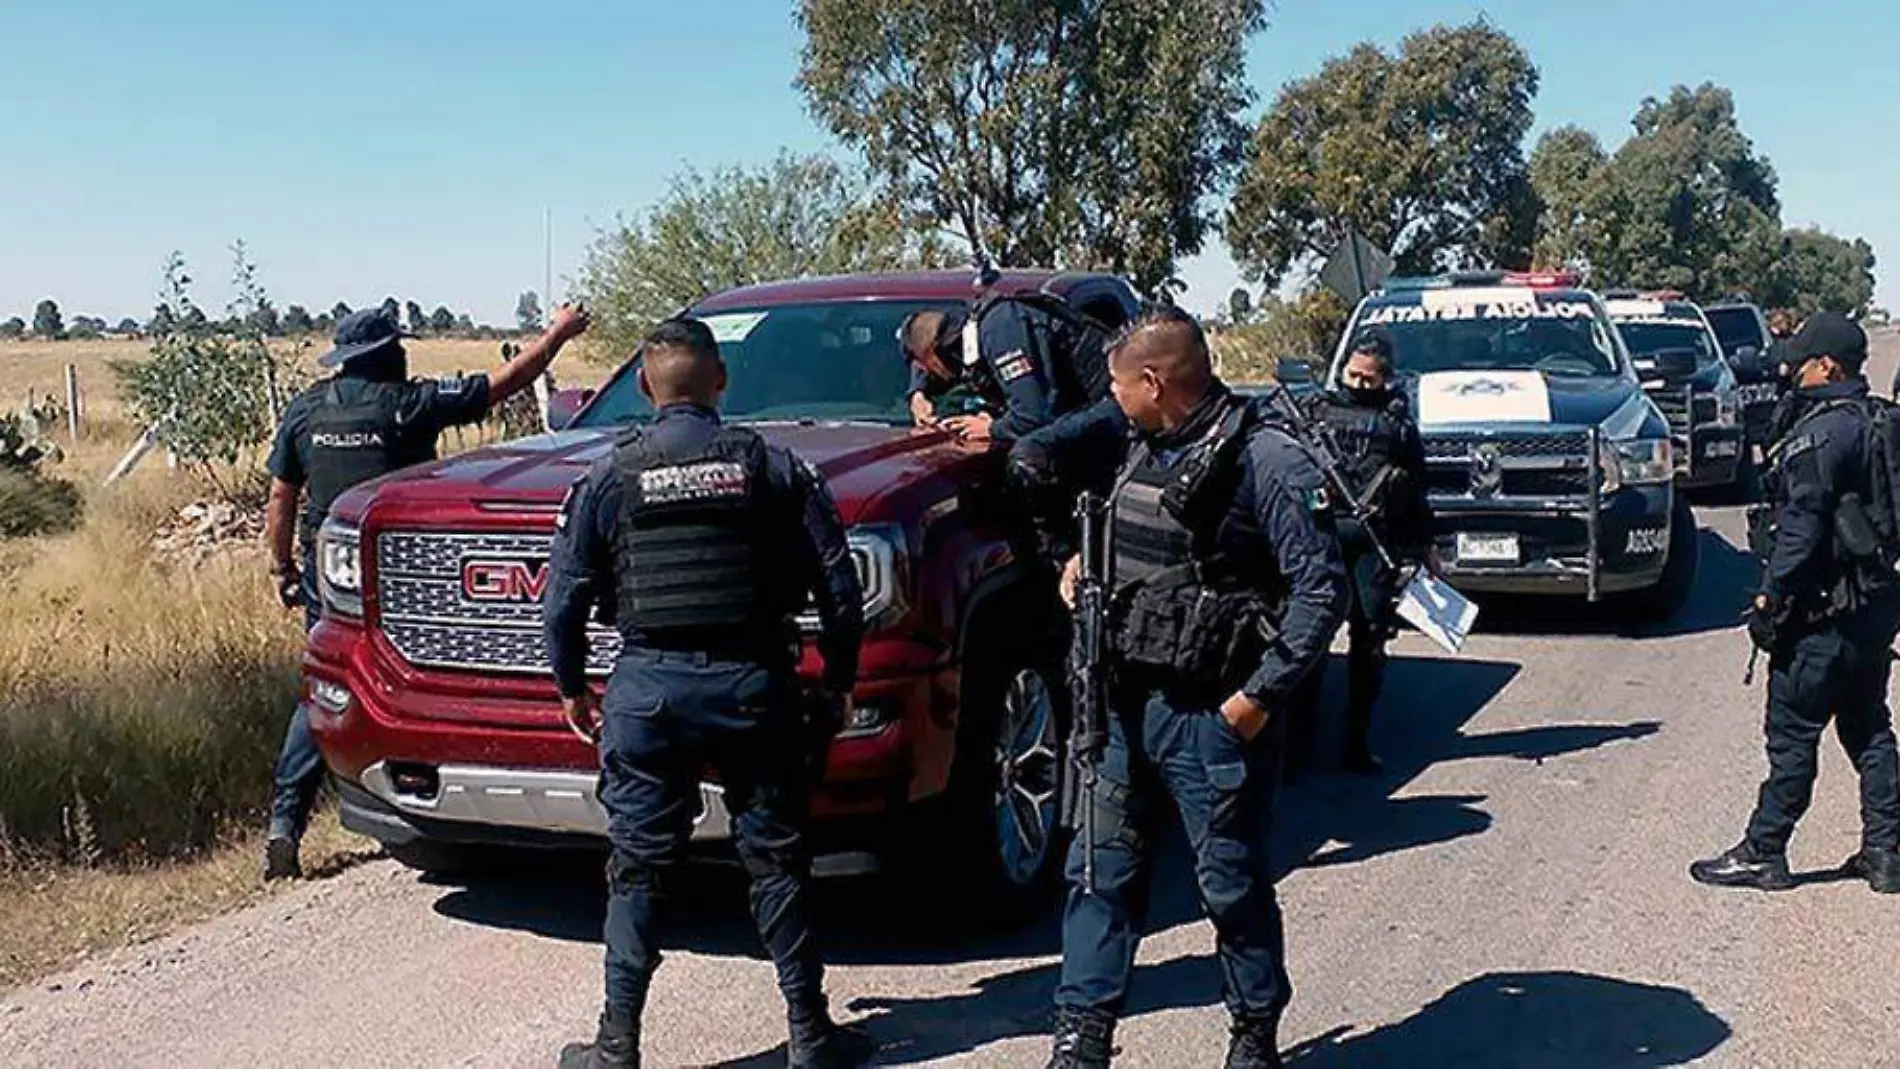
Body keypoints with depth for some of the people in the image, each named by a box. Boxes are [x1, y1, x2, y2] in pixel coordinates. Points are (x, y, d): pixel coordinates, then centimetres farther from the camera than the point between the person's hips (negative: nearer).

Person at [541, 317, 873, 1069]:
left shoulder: (610, 477, 1)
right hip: (753, 683, 1)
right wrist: (840, 681, 11)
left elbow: (563, 599, 3)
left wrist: (571, 688, 16)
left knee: (638, 871, 8)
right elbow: (838, 586, 1)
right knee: (776, 861, 11)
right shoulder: (774, 468, 2)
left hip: (649, 690, 0)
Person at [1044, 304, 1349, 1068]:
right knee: (1099, 871, 10)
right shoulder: (1144, 448, 10)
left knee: (1233, 886, 6)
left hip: (1212, 715, -7)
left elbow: (1321, 590, -16)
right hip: (1123, 701, 7)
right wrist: (1085, 560, 10)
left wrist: (1261, 695, -17)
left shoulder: (1267, 460, -14)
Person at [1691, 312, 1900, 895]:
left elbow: (1802, 526, -20)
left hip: (1824, 612, -9)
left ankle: (1763, 854, 6)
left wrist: (1770, 596, -16)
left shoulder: (1820, 433, -17)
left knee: (1792, 735, -1)